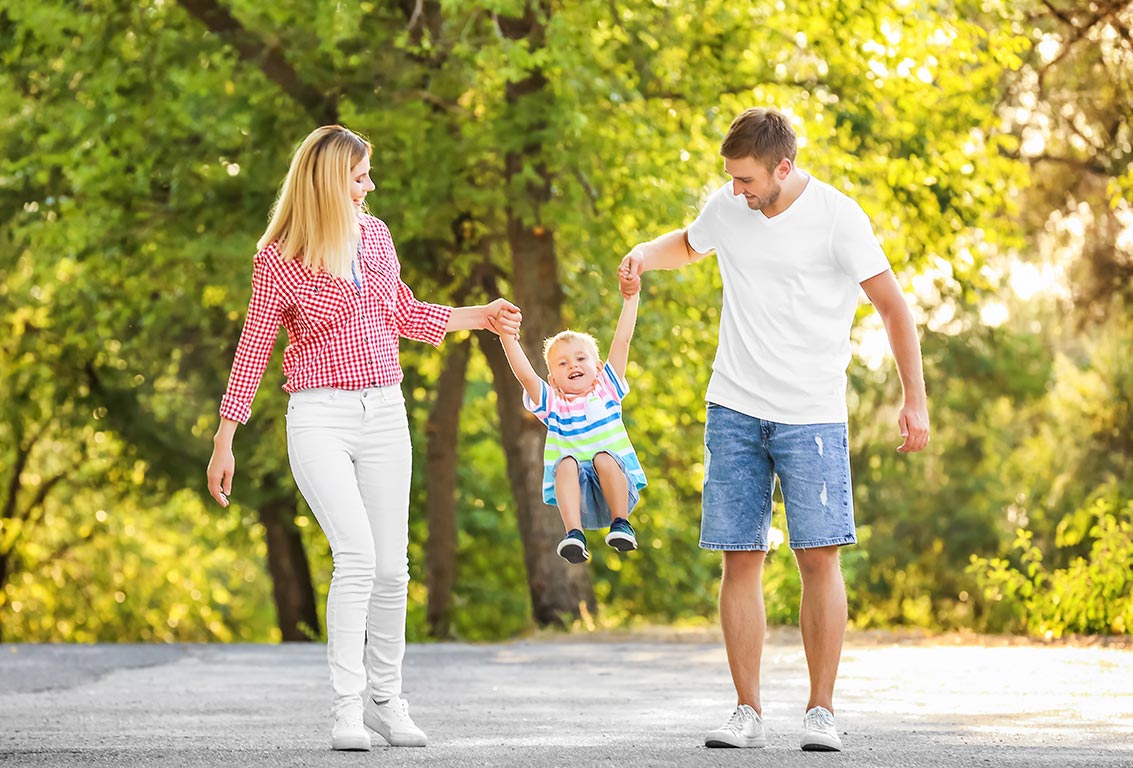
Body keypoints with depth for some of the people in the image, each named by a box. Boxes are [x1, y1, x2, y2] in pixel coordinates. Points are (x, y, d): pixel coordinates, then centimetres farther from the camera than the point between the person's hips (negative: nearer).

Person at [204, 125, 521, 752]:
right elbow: (253, 349, -1)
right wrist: (223, 442, 0)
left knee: (391, 566, 4)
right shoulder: (279, 260, -7)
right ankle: (346, 706, -13)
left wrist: (480, 317, 17)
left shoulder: (373, 235, 9)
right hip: (320, 419, -5)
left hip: (384, 414, 5)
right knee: (357, 556, -19)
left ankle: (385, 698, 18)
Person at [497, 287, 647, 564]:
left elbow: (622, 341, 8)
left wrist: (631, 299, 4)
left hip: (619, 489, 0)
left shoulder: (607, 391, 13)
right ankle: (574, 533, -40)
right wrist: (508, 340, -15)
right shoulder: (552, 403, 12)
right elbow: (525, 375, -4)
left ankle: (621, 524, -28)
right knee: (567, 463, -30)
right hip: (577, 498, 0)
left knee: (603, 457, -29)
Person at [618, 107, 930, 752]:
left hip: (812, 414, -4)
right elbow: (688, 245, 28)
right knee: (741, 559, 1)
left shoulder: (837, 217, -9)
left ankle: (822, 711, 1)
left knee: (819, 558, -7)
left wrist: (916, 400, -6)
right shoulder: (727, 208, 5)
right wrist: (646, 253, 6)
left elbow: (893, 306, -4)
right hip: (734, 409, 4)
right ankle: (747, 713, 6)